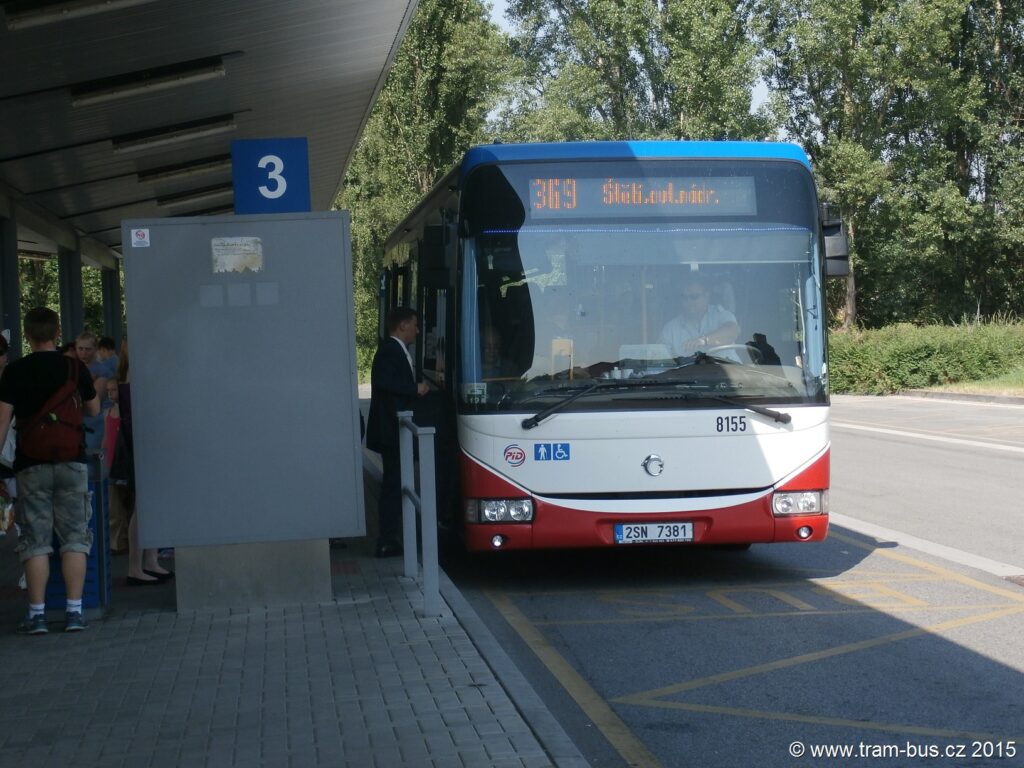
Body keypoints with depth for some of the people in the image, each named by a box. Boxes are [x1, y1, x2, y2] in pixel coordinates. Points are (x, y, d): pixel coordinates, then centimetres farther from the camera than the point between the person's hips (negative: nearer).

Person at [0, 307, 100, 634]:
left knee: (35, 540, 3)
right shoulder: (75, 368, 2)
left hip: (32, 465, -1)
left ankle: (37, 614, 2)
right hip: (72, 461, 1)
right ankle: (74, 611, 1)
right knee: (74, 537, 4)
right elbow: (93, 409, 16)